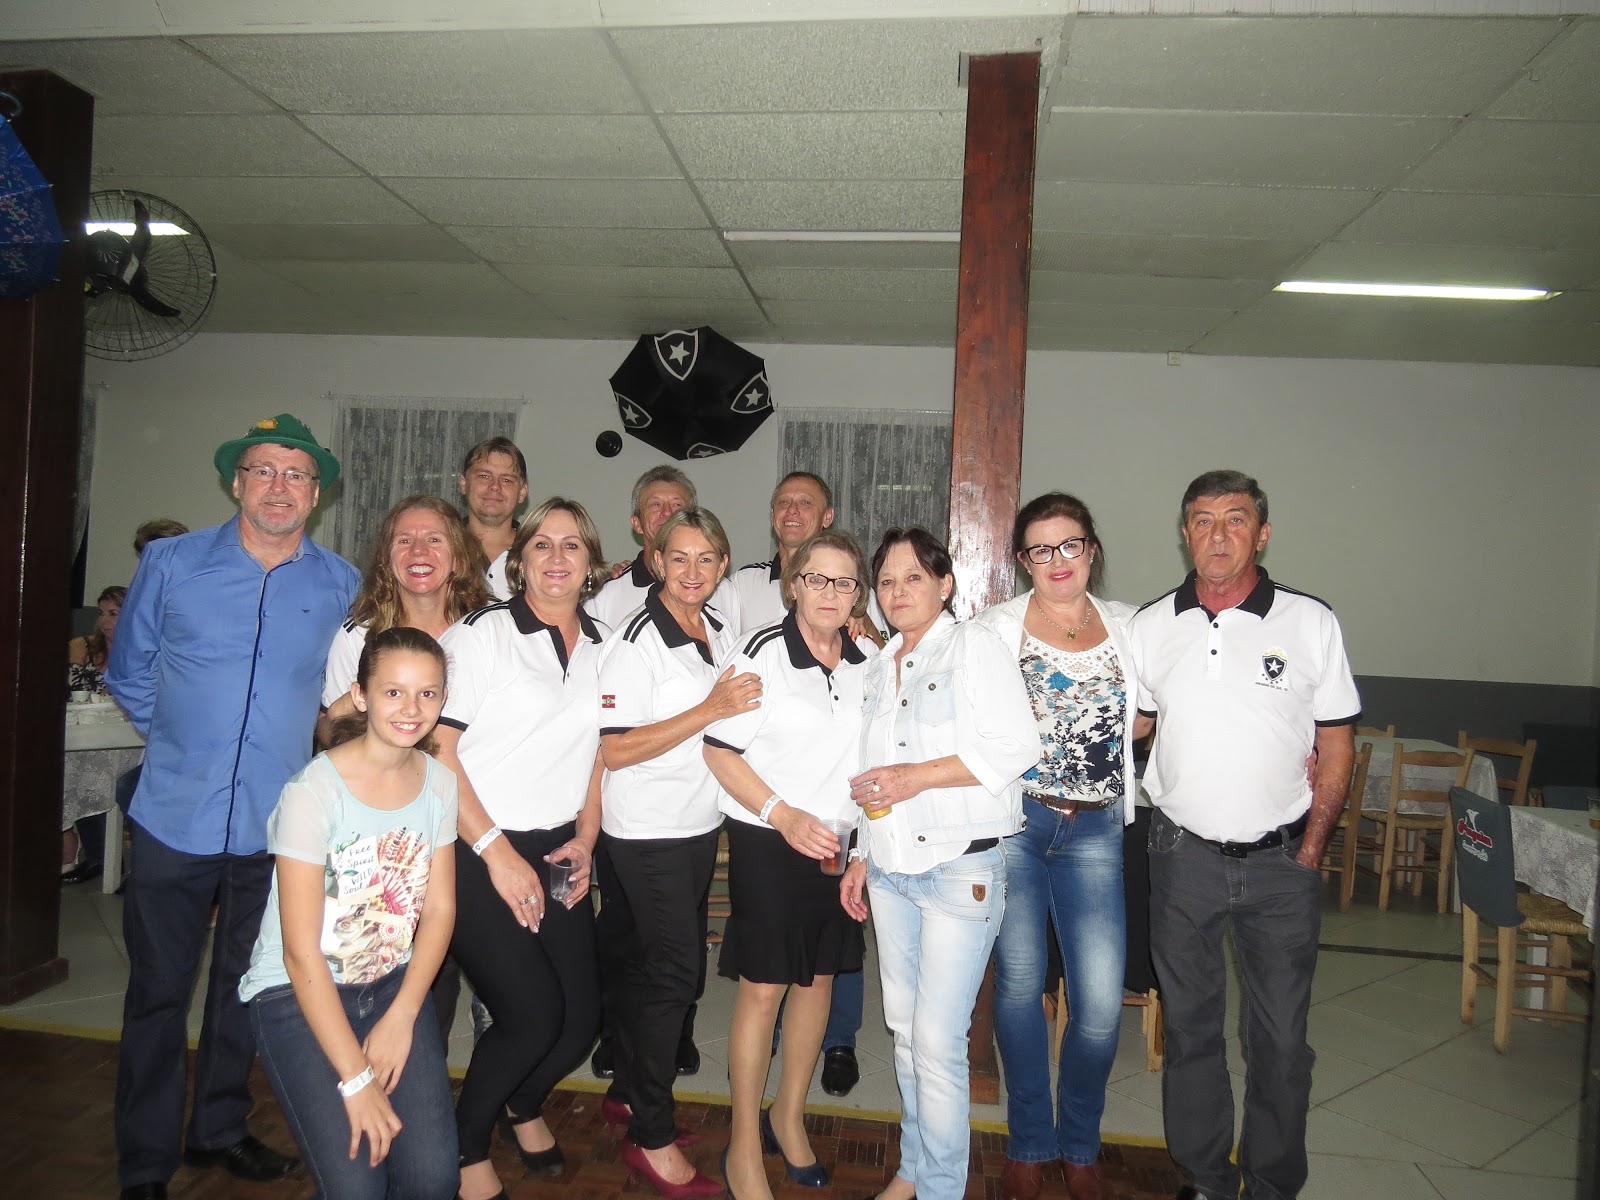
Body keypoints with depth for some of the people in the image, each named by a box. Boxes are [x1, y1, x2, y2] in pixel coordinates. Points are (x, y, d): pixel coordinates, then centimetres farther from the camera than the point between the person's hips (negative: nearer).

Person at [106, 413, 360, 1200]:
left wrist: (284, 742, 10)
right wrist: (182, 740, 10)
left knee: (244, 987, 17)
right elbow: (129, 674, 9)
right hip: (175, 817, -1)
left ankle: (219, 1130, 36)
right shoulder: (171, 562, -1)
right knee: (158, 992, 7)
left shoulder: (342, 586, 0)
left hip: (275, 823, 1)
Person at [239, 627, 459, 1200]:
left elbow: (439, 909, 2)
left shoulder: (440, 783, -3)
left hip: (393, 984, 4)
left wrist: (400, 1019, -11)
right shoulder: (314, 791, -20)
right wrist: (356, 1080, -18)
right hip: (298, 994, -4)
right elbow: (302, 952, -19)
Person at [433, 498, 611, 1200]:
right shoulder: (482, 634, -9)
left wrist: (585, 839, 5)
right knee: (533, 1016, -11)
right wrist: (497, 852, -16)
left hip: (558, 853, 5)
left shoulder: (600, 648, 8)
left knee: (582, 1017, 3)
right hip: (477, 853, -5)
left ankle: (525, 1105, 38)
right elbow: (439, 753, -13)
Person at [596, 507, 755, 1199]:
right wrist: (712, 709, -24)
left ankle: (629, 1090, 36)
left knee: (648, 967, 17)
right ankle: (652, 1138, 12)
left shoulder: (722, 633, 7)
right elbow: (612, 750, -21)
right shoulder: (635, 641, -15)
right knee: (673, 972, -4)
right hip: (645, 832, -7)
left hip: (700, 827, 7)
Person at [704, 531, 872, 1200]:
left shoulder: (866, 663, 2)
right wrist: (784, 814, -20)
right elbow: (718, 751, -13)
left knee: (819, 977, 14)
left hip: (838, 842, 5)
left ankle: (788, 1118, 35)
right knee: (762, 988, 0)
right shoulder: (763, 654, -13)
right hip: (767, 842, -5)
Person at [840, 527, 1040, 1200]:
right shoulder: (879, 666, 15)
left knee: (937, 1042, -4)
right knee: (904, 1029, 15)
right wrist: (864, 857, 18)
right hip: (891, 872, 7)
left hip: (961, 871, -7)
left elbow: (1018, 746, -16)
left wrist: (917, 776, -19)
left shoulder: (973, 647, -6)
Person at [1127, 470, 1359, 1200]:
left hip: (1281, 862, -1)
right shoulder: (1149, 627, 1)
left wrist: (1310, 851, -2)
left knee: (1280, 1037, 8)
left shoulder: (1310, 622, -3)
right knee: (1190, 1028, 13)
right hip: (1183, 857, 2)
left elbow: (1336, 746, 1)